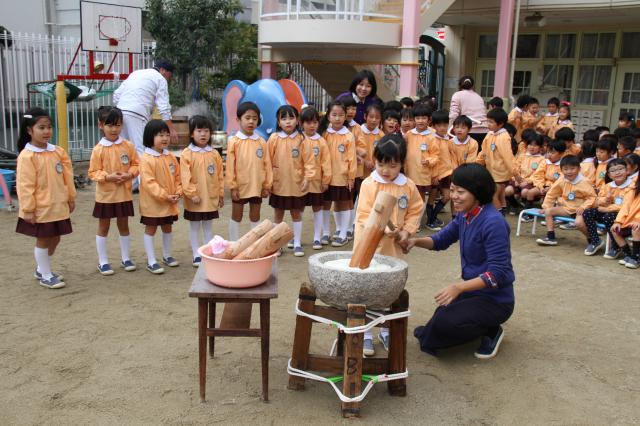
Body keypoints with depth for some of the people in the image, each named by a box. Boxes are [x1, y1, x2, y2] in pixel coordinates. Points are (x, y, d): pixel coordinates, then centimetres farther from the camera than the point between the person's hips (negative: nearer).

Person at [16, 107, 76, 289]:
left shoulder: (58, 152, 3)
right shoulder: (27, 156, -15)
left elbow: (67, 176, 10)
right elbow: (25, 185, -15)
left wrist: (71, 198, 11)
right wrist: (28, 209, -16)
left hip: (59, 206, 6)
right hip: (40, 208, -6)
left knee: (54, 239, 16)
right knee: (43, 240, 6)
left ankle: (41, 269, 36)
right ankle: (46, 276, 20)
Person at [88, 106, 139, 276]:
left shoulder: (128, 146, -3)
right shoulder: (99, 149, -10)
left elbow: (136, 165, 3)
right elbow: (93, 172, -9)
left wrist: (129, 174, -15)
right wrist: (108, 176, -24)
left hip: (124, 194, 2)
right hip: (105, 195, -2)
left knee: (123, 225, 14)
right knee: (103, 227, 9)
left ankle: (126, 258, 27)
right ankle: (103, 262, 19)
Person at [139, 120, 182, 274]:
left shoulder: (171, 157, 4)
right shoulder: (147, 159, -17)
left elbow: (177, 177, 10)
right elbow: (149, 182, -22)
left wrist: (178, 192, -5)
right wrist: (164, 195, -24)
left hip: (170, 203, 7)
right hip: (152, 203, -6)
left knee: (167, 228, 19)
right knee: (150, 230, 4)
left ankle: (167, 255, 35)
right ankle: (151, 261, 9)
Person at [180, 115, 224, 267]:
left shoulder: (214, 154, 3)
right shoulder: (187, 154, -9)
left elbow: (220, 175, 7)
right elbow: (185, 177, -13)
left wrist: (221, 194, 7)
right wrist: (192, 193, -17)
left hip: (211, 197, 3)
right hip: (194, 199, -3)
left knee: (208, 226, 15)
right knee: (194, 226, 9)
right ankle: (196, 254, 16)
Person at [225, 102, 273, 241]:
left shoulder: (261, 142, 0)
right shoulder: (234, 141, -7)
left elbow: (267, 164, 3)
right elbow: (230, 166, -7)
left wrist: (267, 185, 2)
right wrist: (232, 186, -10)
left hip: (257, 187, 2)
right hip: (240, 186, -2)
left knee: (255, 217, 14)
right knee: (236, 217, 11)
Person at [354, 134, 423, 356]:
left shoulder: (408, 186, -1)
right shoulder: (369, 184, -11)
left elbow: (415, 210, 8)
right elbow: (363, 216, -14)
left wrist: (406, 231, -7)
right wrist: (382, 229, -28)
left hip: (393, 248, 3)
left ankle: (386, 331, 31)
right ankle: (365, 334, 17)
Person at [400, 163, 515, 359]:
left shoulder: (493, 223, -26)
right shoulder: (464, 215, -1)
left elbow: (497, 273, -27)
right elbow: (442, 239, 13)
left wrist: (459, 287, -35)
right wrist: (416, 241, -7)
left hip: (495, 299, -8)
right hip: (473, 290, 8)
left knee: (443, 323, -23)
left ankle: (491, 331, 3)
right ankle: (487, 328, 22)